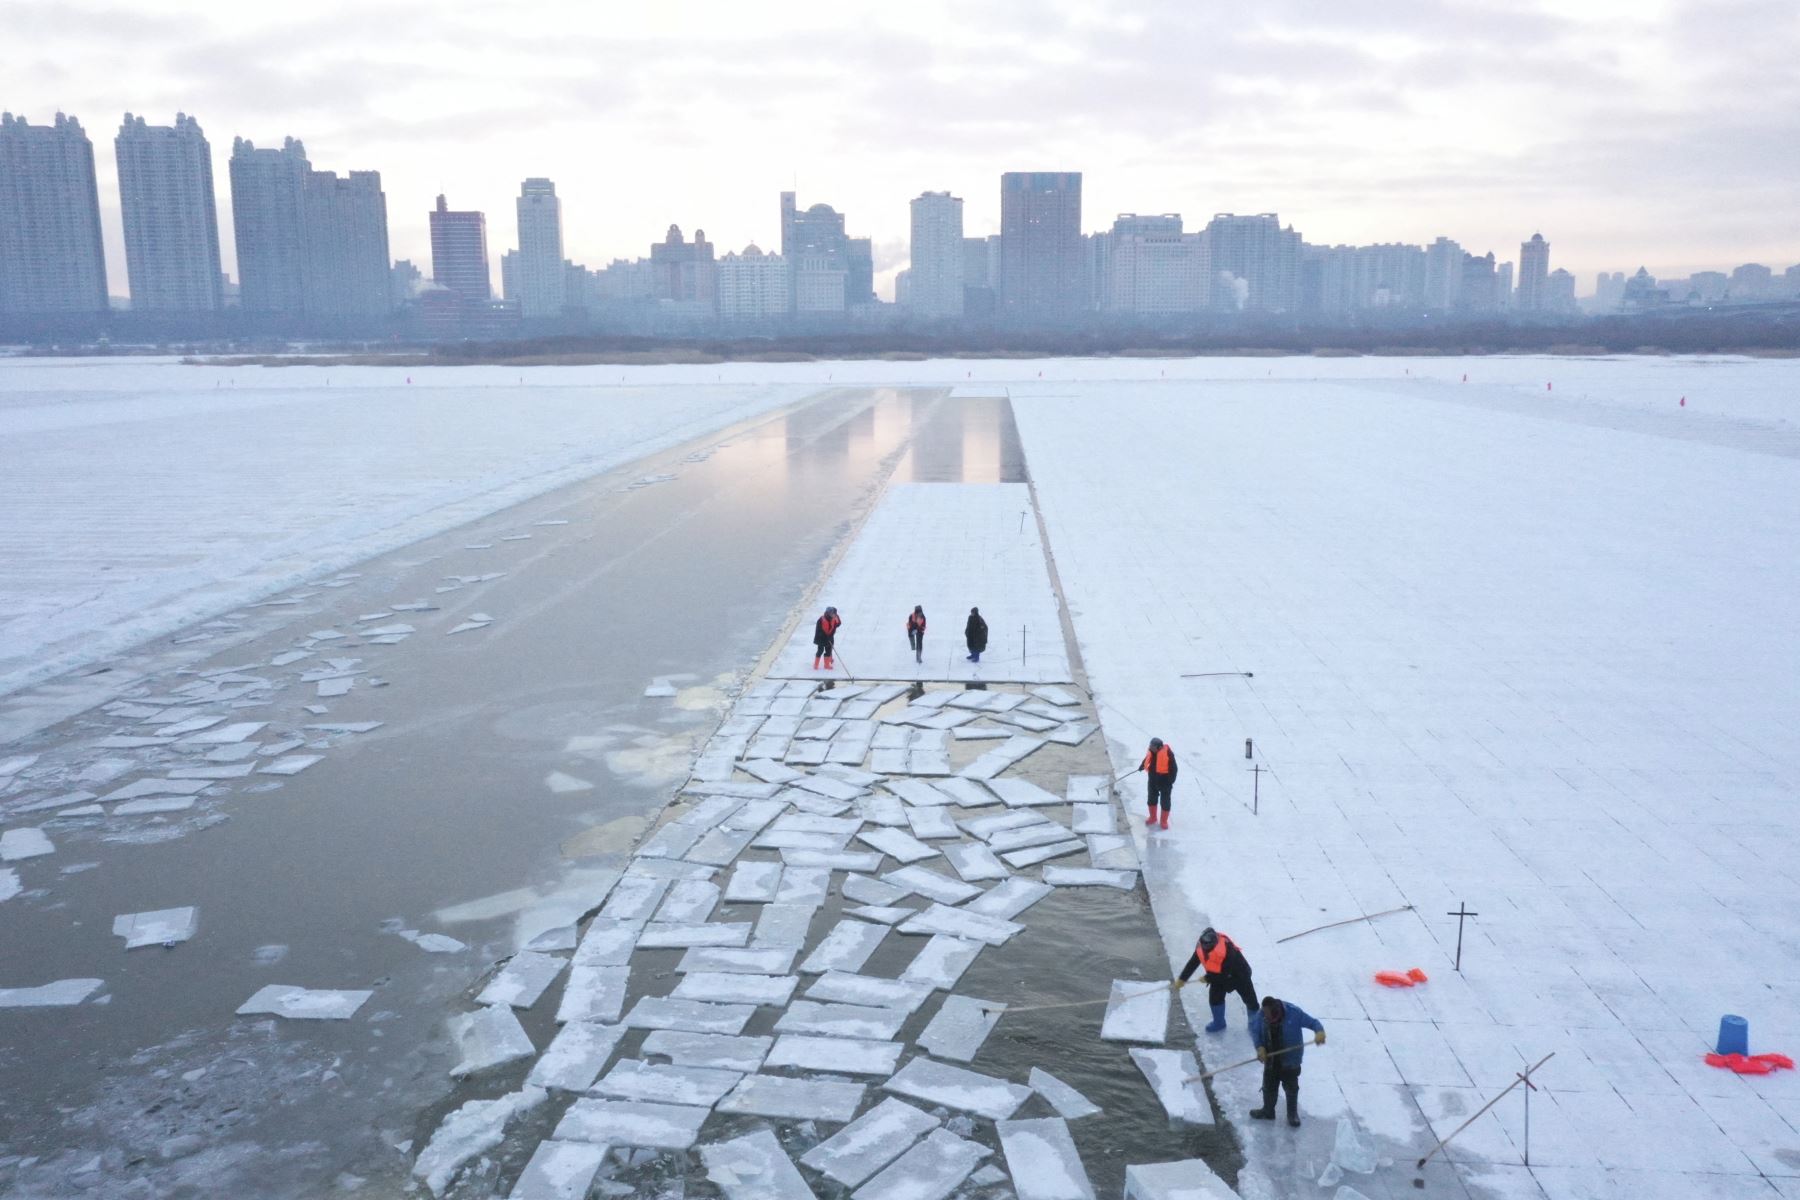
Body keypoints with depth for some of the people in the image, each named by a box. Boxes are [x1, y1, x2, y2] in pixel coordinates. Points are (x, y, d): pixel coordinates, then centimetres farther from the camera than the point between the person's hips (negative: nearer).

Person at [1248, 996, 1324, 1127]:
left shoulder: (1294, 1012, -26)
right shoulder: (1261, 1014, -17)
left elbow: (1312, 1022, -21)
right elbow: (1254, 1030, -4)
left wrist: (1320, 1031, -42)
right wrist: (1259, 1047, -17)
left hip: (1290, 1058, -3)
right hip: (1270, 1057, 3)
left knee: (1291, 1086, 13)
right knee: (1268, 1085, 19)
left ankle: (1292, 1113, 35)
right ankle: (1268, 1111, 41)